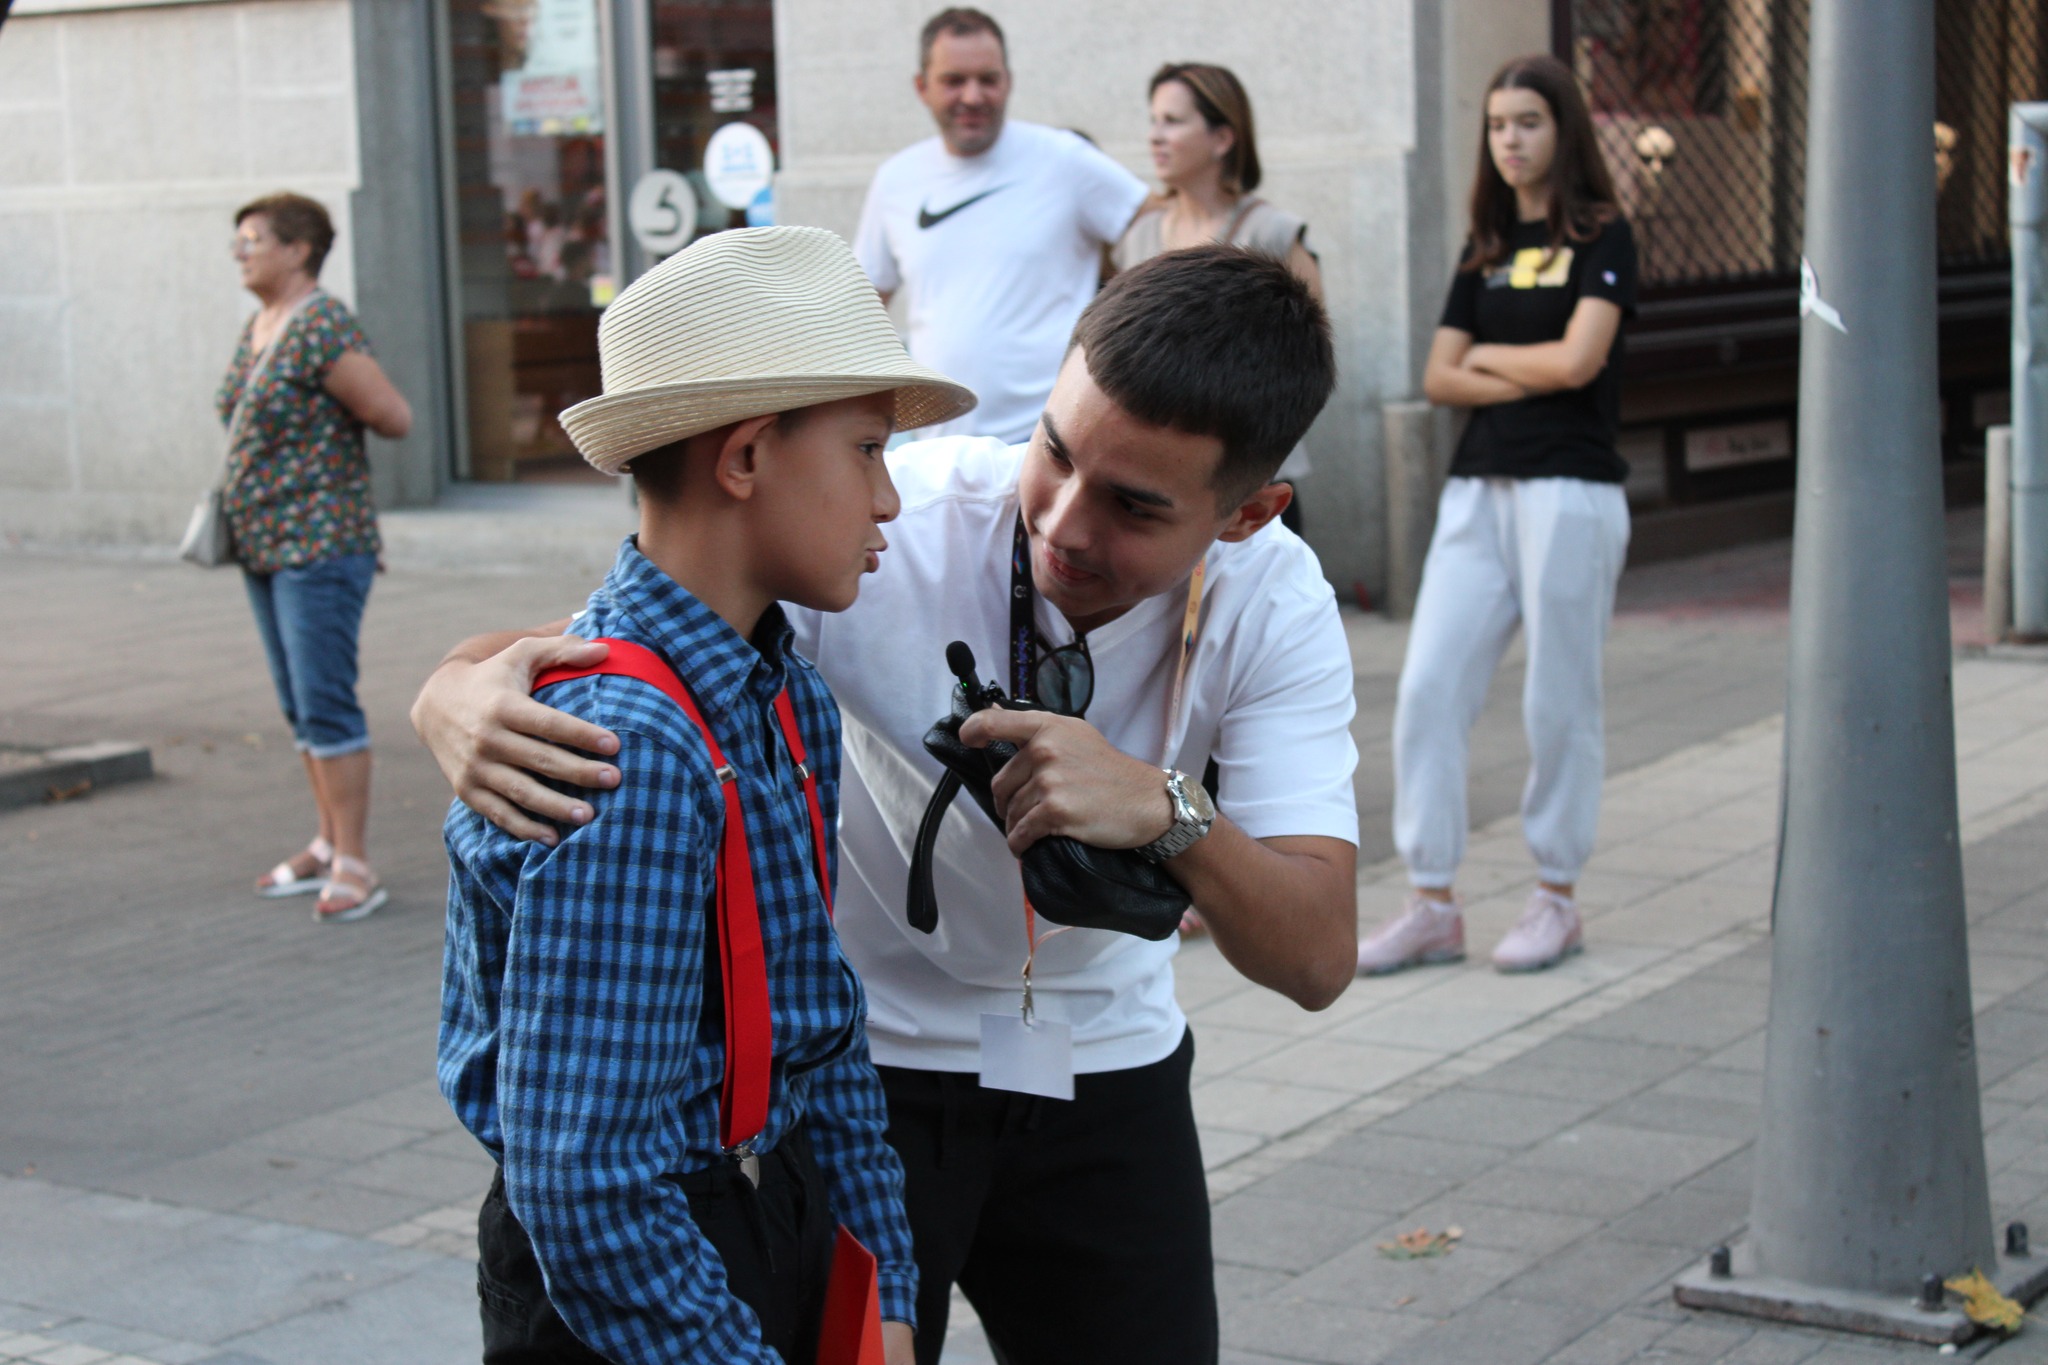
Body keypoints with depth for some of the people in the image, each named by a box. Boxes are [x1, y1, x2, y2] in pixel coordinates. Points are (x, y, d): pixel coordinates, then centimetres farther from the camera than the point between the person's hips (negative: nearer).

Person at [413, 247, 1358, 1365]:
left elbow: (1316, 958, -23)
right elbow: (565, 655, -23)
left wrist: (1165, 810, -42)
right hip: (847, 1065, -3)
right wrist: (462, 695, -48)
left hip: (1102, 1079, 3)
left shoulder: (1276, 600, -17)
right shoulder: (882, 527, -27)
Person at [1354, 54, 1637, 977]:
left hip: (1570, 491, -6)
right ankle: (1432, 907, 4)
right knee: (1427, 688, -1)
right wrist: (1526, 376, -7)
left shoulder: (1600, 235, -2)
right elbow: (1439, 377, 9)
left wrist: (1487, 355, 0)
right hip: (1478, 488, 6)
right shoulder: (1488, 247, 16)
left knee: (1559, 701, 1)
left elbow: (1577, 360, -15)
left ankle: (1557, 899, 15)